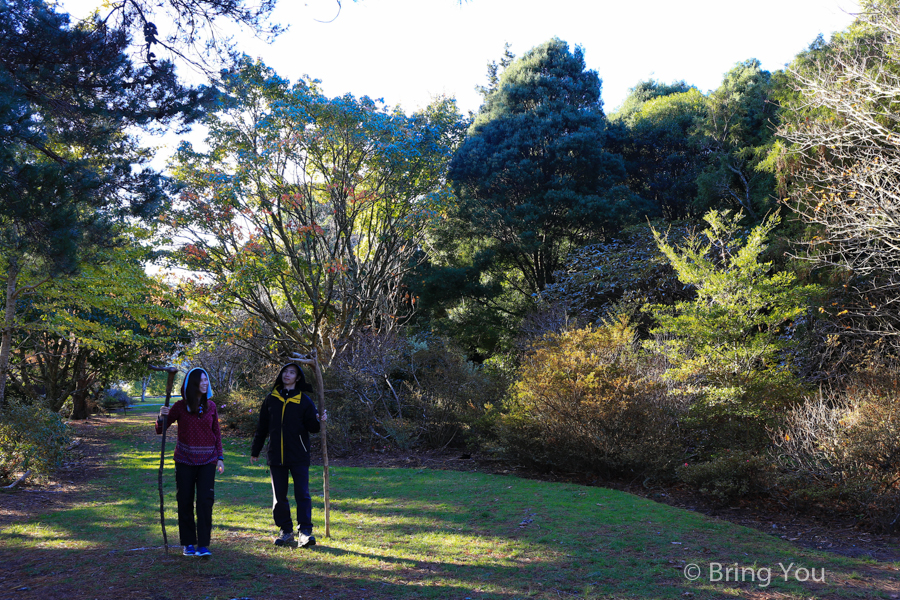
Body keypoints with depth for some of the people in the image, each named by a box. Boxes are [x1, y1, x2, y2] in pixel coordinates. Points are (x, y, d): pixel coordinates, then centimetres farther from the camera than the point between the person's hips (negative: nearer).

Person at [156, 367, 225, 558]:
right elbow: (160, 430, 2)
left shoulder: (211, 406, 4)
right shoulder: (180, 406, -1)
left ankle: (203, 545, -3)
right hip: (184, 461, 0)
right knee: (185, 502, 5)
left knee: (205, 501, -7)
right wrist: (161, 417, -20)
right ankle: (188, 544, 17)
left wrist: (220, 458, 6)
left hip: (207, 461, 1)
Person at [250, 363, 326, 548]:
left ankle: (304, 531, -3)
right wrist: (255, 451, 16)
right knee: (279, 496, 7)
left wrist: (319, 421, -22)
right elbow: (262, 427, 14)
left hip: (298, 457, -3)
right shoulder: (271, 399, 9)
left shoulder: (304, 401, 2)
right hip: (276, 456, 3)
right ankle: (286, 531, 18)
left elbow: (312, 427, 0)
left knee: (302, 494, -7)